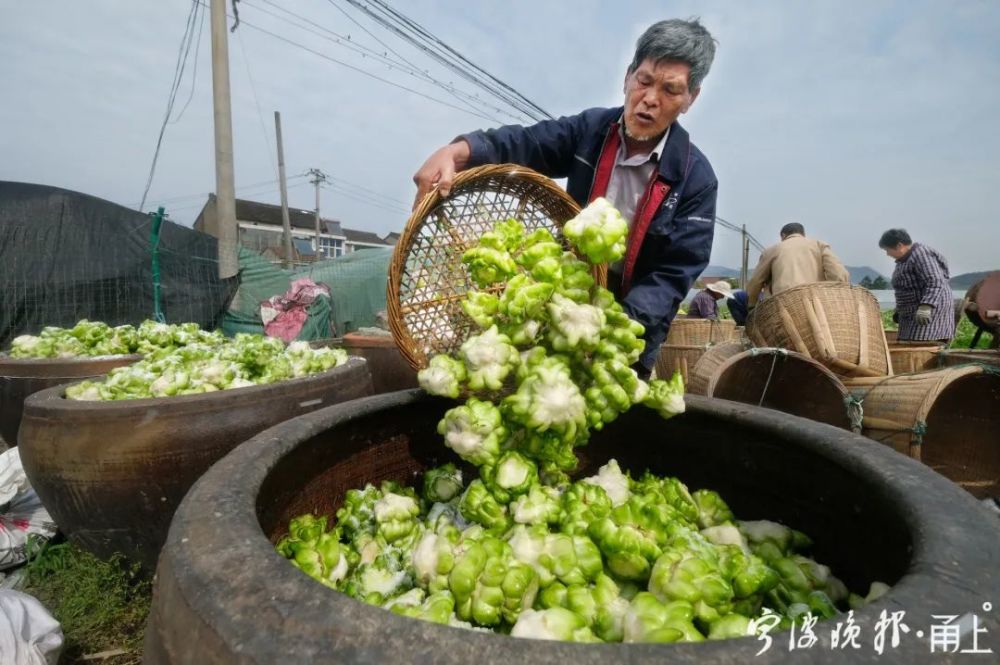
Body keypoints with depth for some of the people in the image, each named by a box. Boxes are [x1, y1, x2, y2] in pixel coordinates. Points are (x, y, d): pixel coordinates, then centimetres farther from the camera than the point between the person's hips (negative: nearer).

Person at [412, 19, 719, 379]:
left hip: (629, 329, -2)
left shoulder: (696, 178, -13)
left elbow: (674, 275, -18)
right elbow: (521, 142, -14)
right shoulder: (590, 129, -4)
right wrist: (455, 151, -36)